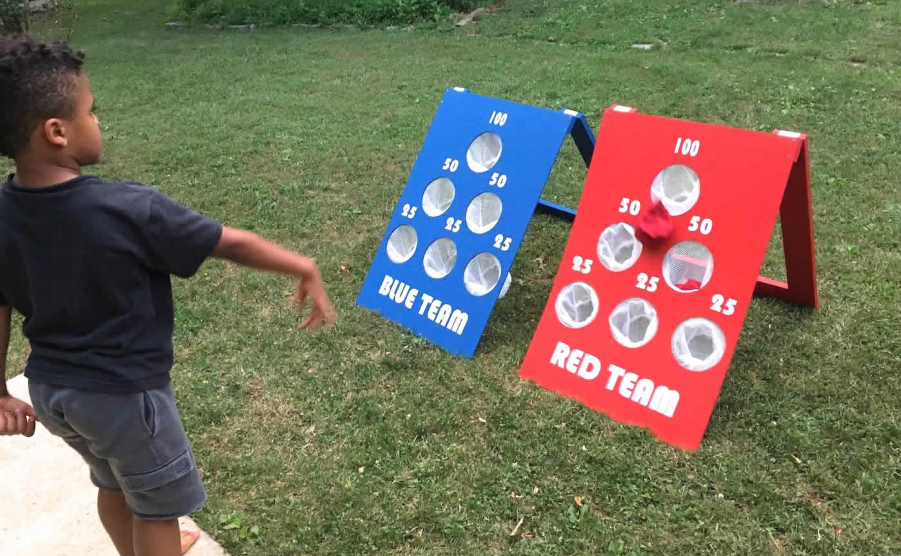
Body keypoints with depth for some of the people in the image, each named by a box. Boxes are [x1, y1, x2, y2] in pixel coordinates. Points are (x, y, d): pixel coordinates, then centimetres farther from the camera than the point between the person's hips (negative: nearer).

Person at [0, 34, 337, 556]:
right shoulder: (128, 209, -29)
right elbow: (235, 244, -20)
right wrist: (306, 269, -6)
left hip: (49, 387, 7)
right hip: (122, 392, -7)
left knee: (113, 483, 32)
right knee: (156, 504, 19)